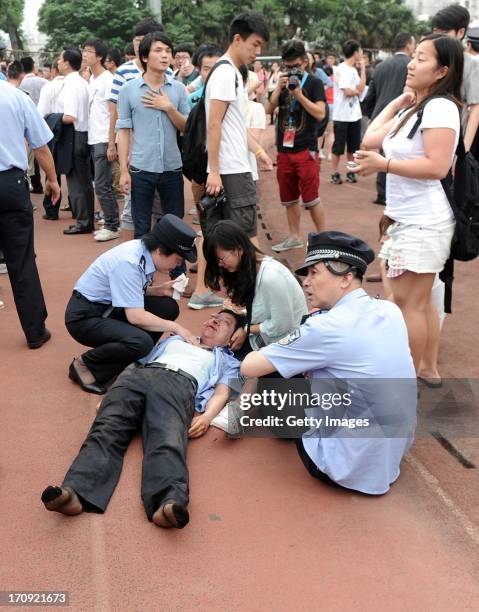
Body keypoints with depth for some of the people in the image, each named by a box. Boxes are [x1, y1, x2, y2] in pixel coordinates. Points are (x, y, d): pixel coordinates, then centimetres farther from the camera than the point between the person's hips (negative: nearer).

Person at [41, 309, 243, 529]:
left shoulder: (228, 361, 31)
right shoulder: (175, 339, 40)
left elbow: (222, 392, 12)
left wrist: (206, 415, -11)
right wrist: (109, 397, 14)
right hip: (137, 375, 3)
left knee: (168, 441, -35)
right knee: (107, 430, -28)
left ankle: (169, 503, -62)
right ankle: (75, 493, -51)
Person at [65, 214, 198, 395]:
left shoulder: (144, 251, -5)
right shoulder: (128, 263, -29)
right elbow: (135, 316, -30)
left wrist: (159, 290, -6)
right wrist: (174, 327, -20)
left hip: (109, 307, 9)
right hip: (84, 316, -9)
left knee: (168, 307, -5)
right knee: (141, 342, -31)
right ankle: (85, 365, -8)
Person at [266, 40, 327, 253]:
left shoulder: (314, 83, -2)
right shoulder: (283, 83, 12)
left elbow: (320, 113, -13)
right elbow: (269, 109, 4)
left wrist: (299, 94, -19)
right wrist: (279, 88, -8)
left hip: (306, 149, -5)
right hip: (284, 149, 5)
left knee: (310, 199, -5)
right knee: (289, 199, 12)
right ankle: (294, 237, 23)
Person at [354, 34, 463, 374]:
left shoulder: (441, 107, -16)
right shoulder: (414, 109, 13)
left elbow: (437, 167, -26)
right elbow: (370, 140, 13)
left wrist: (384, 164, -21)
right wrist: (397, 102, 12)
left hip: (424, 222, -10)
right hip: (407, 218, 10)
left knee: (408, 301, -5)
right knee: (420, 301, 16)